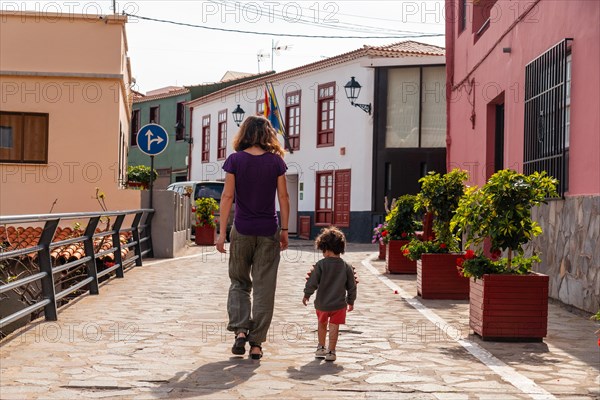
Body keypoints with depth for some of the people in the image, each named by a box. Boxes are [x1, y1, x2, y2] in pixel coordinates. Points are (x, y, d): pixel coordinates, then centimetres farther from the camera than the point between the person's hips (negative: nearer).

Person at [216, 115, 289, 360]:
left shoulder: (235, 160, -2)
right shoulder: (276, 161, 0)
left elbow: (227, 196, -5)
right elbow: (283, 197, 0)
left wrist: (222, 232, -2)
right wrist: (284, 230, 8)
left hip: (242, 230, 0)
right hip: (268, 231, 0)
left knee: (239, 283, 16)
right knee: (263, 287, 5)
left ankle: (240, 330, -1)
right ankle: (256, 342, 6)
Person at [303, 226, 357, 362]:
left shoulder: (321, 264, -13)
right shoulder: (347, 267, -5)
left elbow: (312, 282, -10)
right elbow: (352, 287, 2)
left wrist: (306, 295, 7)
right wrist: (351, 301, 17)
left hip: (322, 303, 0)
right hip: (339, 304, 0)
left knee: (322, 325, 22)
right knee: (334, 328, 6)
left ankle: (321, 348, 31)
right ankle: (331, 352, 5)